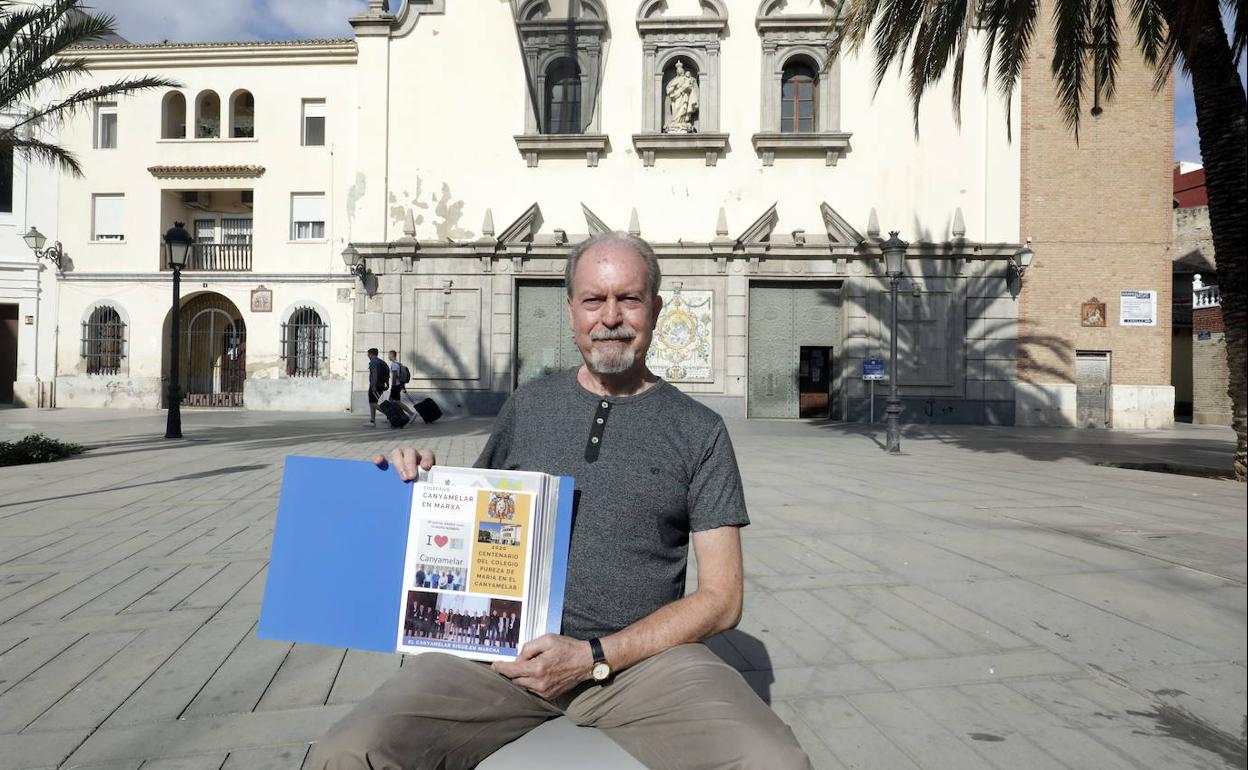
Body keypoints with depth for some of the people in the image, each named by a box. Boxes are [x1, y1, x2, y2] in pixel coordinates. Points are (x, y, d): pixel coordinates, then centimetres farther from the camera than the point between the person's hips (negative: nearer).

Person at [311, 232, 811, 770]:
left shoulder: (699, 431, 3)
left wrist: (596, 657, -10)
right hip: (508, 646, 2)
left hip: (641, 653, -1)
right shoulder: (527, 406, 11)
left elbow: (721, 598, 1)